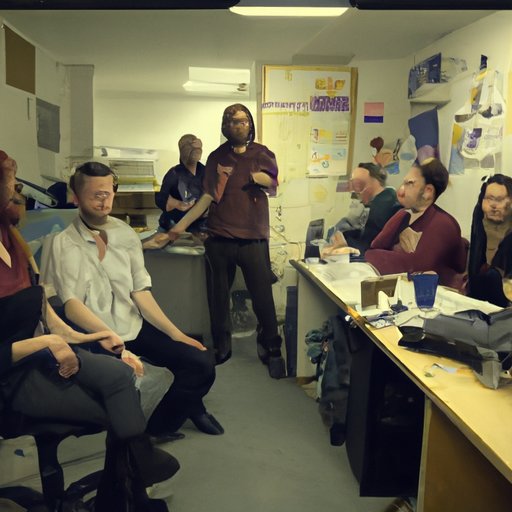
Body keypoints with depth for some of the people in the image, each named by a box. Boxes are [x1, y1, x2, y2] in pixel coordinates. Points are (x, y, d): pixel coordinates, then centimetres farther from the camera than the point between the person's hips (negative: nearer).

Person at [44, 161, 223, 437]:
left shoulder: (125, 234, 5)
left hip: (135, 326, 4)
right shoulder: (65, 244, -7)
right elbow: (72, 305, -15)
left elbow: (141, 293, 3)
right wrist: (113, 341, -30)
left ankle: (160, 425, 19)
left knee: (201, 363, -8)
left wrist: (177, 334, -5)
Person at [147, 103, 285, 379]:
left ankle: (272, 350, 16)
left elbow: (274, 188, 15)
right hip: (219, 239, 2)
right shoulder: (216, 157, 7)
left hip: (254, 239, -1)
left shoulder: (262, 154, 5)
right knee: (217, 297, 9)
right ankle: (221, 348, 28)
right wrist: (176, 229, -4)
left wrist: (263, 179, -10)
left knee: (263, 297, -2)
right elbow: (207, 198, 4)